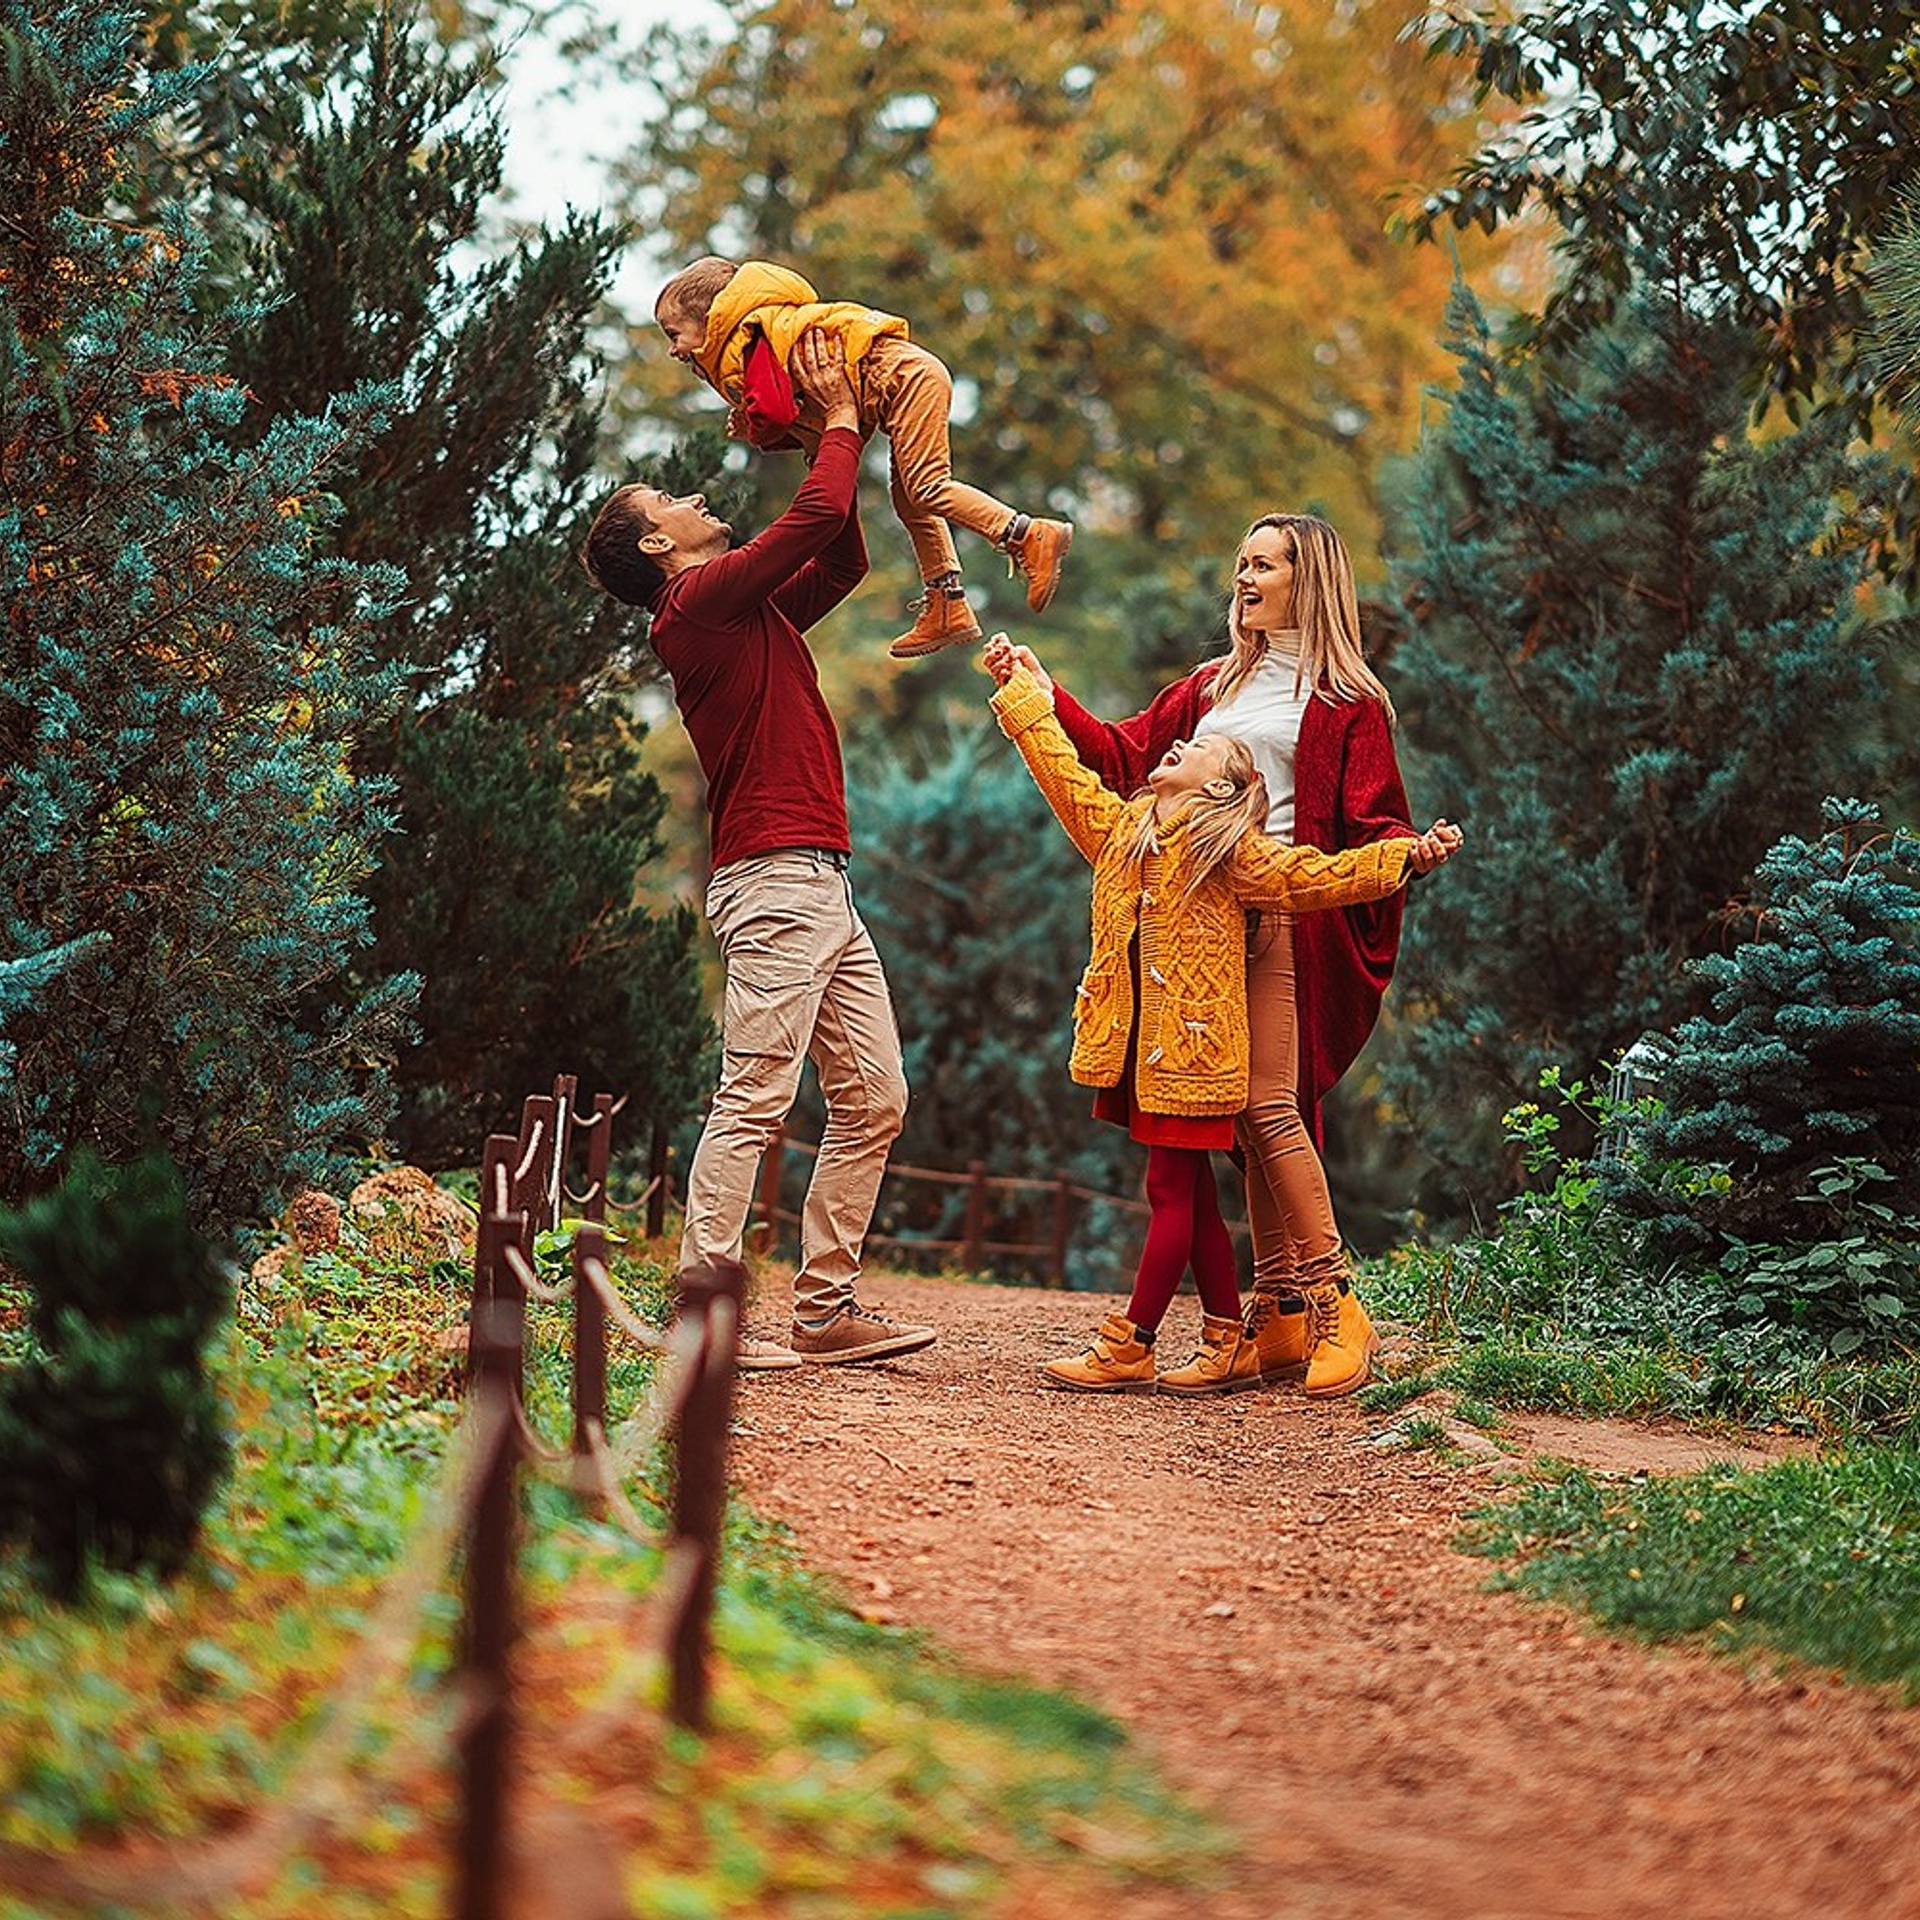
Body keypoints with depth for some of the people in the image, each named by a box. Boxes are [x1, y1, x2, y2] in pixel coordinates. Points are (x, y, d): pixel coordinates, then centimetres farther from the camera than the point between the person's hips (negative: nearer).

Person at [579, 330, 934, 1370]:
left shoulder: (751, 611, 22)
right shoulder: (702, 602, -6)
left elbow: (843, 557, 32)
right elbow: (814, 517, -11)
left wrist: (840, 430, 22)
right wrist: (839, 419, 5)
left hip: (824, 890, 10)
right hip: (775, 883, -10)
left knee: (874, 1098, 8)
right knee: (753, 1101, -13)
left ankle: (826, 1308, 10)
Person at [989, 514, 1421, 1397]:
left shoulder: (1348, 700, 5)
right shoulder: (1216, 684, 23)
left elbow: (1369, 821, -1)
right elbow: (1126, 755, 25)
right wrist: (1045, 695, 18)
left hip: (1284, 917, -6)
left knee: (1269, 1104, -15)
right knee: (1253, 1120, 3)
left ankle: (1335, 1306, -11)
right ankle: (1281, 1321, 3)